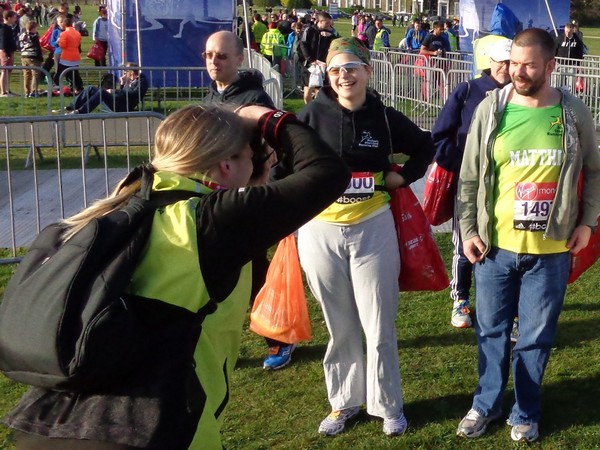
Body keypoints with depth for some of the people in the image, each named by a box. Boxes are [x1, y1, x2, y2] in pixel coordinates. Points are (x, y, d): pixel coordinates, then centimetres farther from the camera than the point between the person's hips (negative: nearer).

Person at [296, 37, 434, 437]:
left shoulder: (385, 118, -3)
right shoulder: (313, 115, -6)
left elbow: (425, 145, 15)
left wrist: (405, 176, 3)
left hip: (373, 229, 0)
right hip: (320, 231, 0)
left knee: (379, 326, 6)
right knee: (340, 326, 12)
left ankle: (388, 405, 24)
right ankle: (344, 402, 30)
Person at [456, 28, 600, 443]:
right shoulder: (491, 109, -4)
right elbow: (470, 176, 1)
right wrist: (468, 229, -3)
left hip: (551, 250, 0)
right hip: (495, 246, 1)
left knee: (536, 337, 11)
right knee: (492, 331, 14)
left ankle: (526, 413, 31)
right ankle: (486, 405, 34)